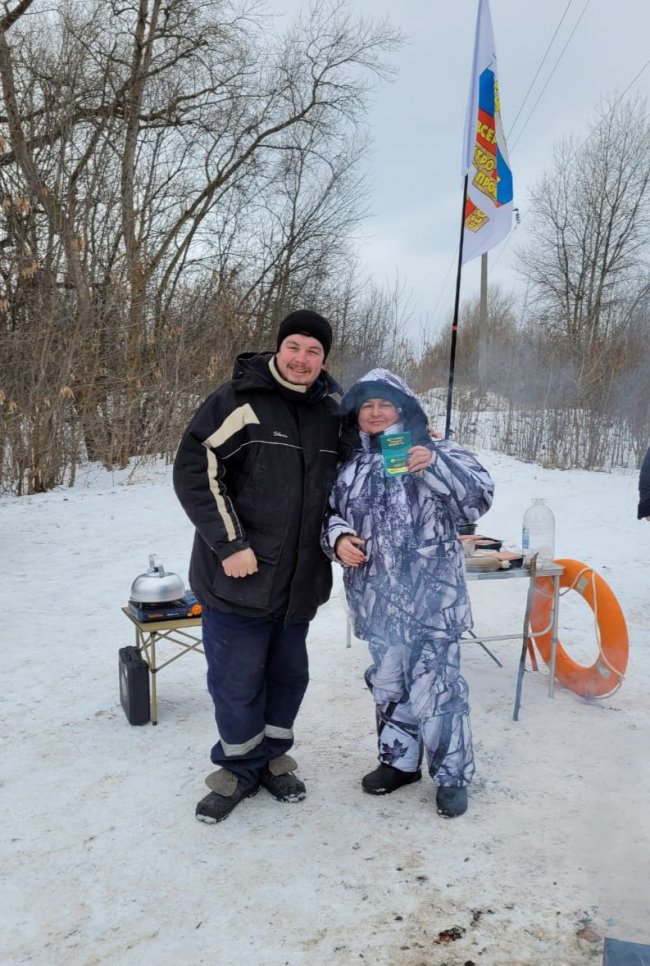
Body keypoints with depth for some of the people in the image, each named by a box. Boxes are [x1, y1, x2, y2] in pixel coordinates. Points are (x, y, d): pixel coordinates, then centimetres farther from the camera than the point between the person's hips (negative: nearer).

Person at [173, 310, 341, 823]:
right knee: (236, 680, 4)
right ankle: (240, 766, 27)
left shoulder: (331, 410, 6)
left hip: (301, 580, 5)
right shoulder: (239, 401, -11)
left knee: (289, 674, 15)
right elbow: (194, 472, -14)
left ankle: (273, 755, 36)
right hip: (240, 575, -4)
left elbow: (342, 481, 22)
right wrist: (230, 544, -18)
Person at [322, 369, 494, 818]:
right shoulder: (350, 466, 10)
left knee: (434, 686, -2)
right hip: (378, 599, 5)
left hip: (430, 596, -5)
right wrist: (338, 537, -3)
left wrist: (435, 466, -25)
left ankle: (453, 775, 17)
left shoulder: (433, 450, -2)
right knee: (388, 683, 18)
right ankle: (399, 760, 37)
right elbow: (332, 512, 19)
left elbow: (479, 495, -11)